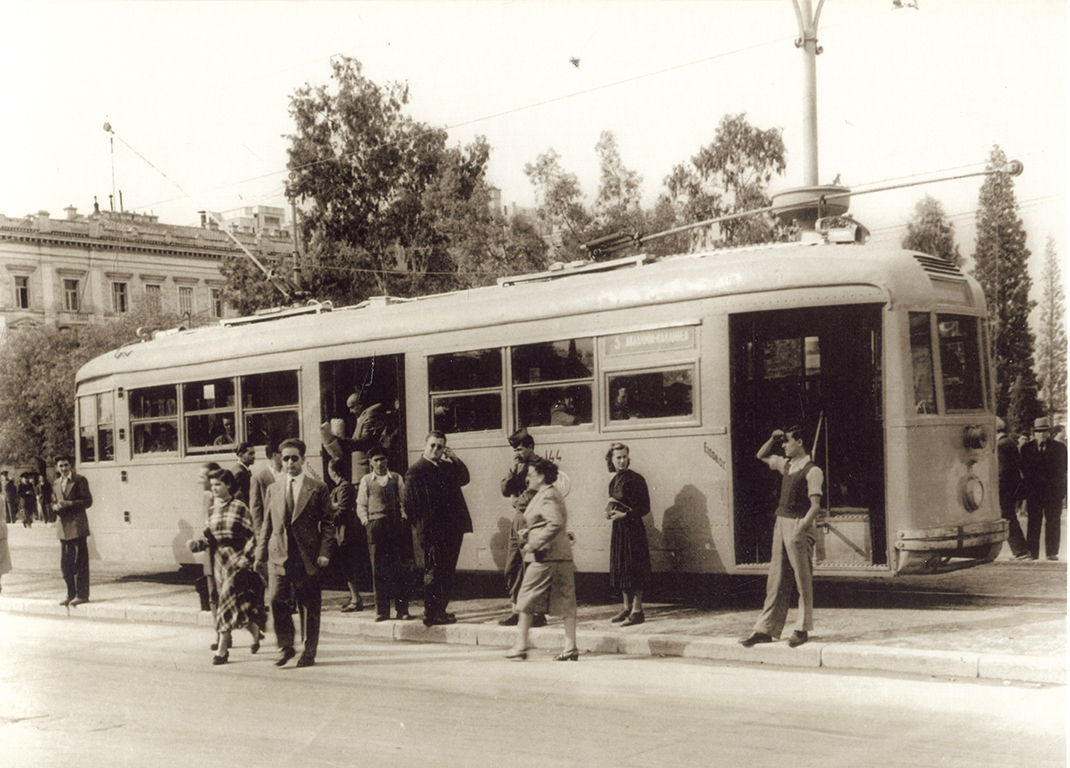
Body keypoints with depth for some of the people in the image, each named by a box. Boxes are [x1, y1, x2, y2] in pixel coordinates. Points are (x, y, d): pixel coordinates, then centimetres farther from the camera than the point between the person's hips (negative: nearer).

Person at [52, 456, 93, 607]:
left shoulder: (80, 480, -3)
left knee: (79, 563, -5)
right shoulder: (57, 483, 16)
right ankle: (71, 595, 16)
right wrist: (56, 506, -2)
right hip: (63, 527, 6)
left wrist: (69, 503, -17)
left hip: (77, 526, -6)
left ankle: (82, 595, -1)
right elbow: (54, 502, 22)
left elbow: (88, 501, -7)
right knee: (65, 564, 8)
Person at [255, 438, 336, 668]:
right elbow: (267, 524, 16)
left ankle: (309, 652, 15)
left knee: (309, 605, 2)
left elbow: (328, 523, 1)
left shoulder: (318, 488, 3)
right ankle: (285, 647, 7)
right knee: (276, 600, -9)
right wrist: (261, 552, 8)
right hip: (278, 555, 3)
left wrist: (324, 552, -8)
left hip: (307, 557, -2)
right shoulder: (273, 489, 14)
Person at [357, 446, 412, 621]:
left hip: (396, 526, 1)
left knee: (400, 568, -2)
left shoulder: (396, 478, 13)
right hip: (376, 526, 0)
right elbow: (361, 505, 11)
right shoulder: (366, 480, 11)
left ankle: (402, 609, 3)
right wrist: (367, 523, -1)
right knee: (379, 569, -1)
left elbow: (404, 500, 12)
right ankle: (382, 610, 4)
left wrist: (403, 519, -1)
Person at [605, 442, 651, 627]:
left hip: (633, 530, -8)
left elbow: (644, 507, -12)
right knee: (620, 569, 11)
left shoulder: (635, 479, -11)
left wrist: (625, 515, -21)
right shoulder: (614, 480, 12)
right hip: (618, 529, 8)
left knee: (633, 569, -7)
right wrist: (610, 512, 4)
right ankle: (627, 608, 20)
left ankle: (637, 611, -3)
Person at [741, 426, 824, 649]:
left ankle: (802, 629, 8)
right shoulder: (786, 464, 14)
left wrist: (800, 529, -26)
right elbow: (761, 456, 32)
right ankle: (767, 629, 10)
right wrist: (772, 439, 14)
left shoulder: (812, 471, -10)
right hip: (781, 522, 8)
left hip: (799, 525, -8)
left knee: (803, 580, 0)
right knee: (776, 580, 8)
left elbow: (815, 505, -16)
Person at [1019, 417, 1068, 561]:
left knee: (1053, 521, 0)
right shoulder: (1026, 449, 9)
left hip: (1053, 490, 0)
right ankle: (1032, 552, 5)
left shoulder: (1059, 447, 7)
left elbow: (1063, 468, 5)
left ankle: (1052, 552, 5)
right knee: (1033, 521, 1)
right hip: (1033, 491, 1)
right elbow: (1024, 469, 6)